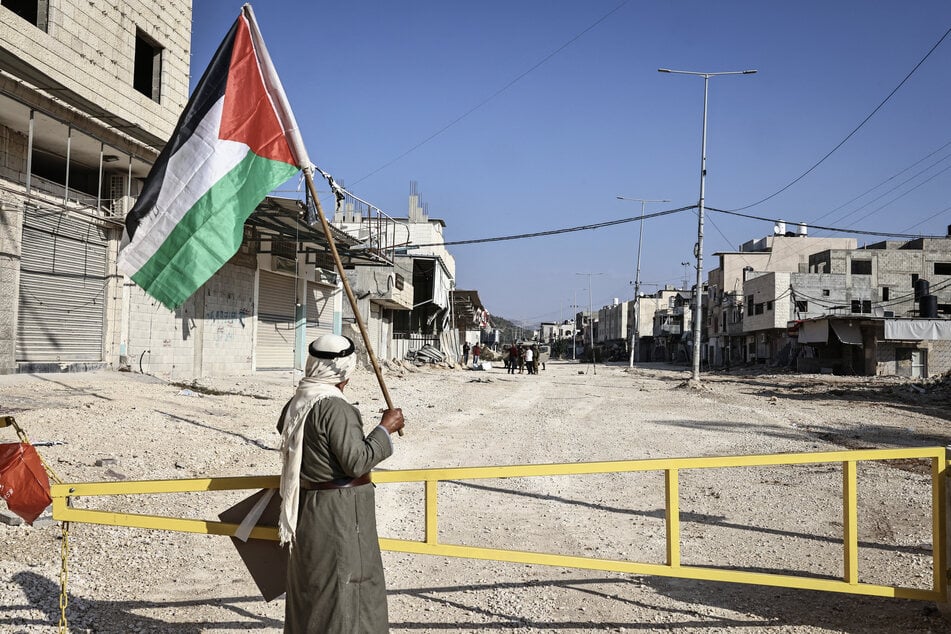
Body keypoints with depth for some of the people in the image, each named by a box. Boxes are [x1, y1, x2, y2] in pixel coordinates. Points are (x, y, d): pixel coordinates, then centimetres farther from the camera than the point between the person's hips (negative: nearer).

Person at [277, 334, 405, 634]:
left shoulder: (298, 401, 5)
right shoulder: (334, 407, -22)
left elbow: (283, 428, 28)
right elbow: (356, 462, -24)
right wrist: (385, 429, -14)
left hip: (309, 508, 9)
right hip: (340, 512, -9)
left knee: (310, 586, 19)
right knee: (343, 588, 0)